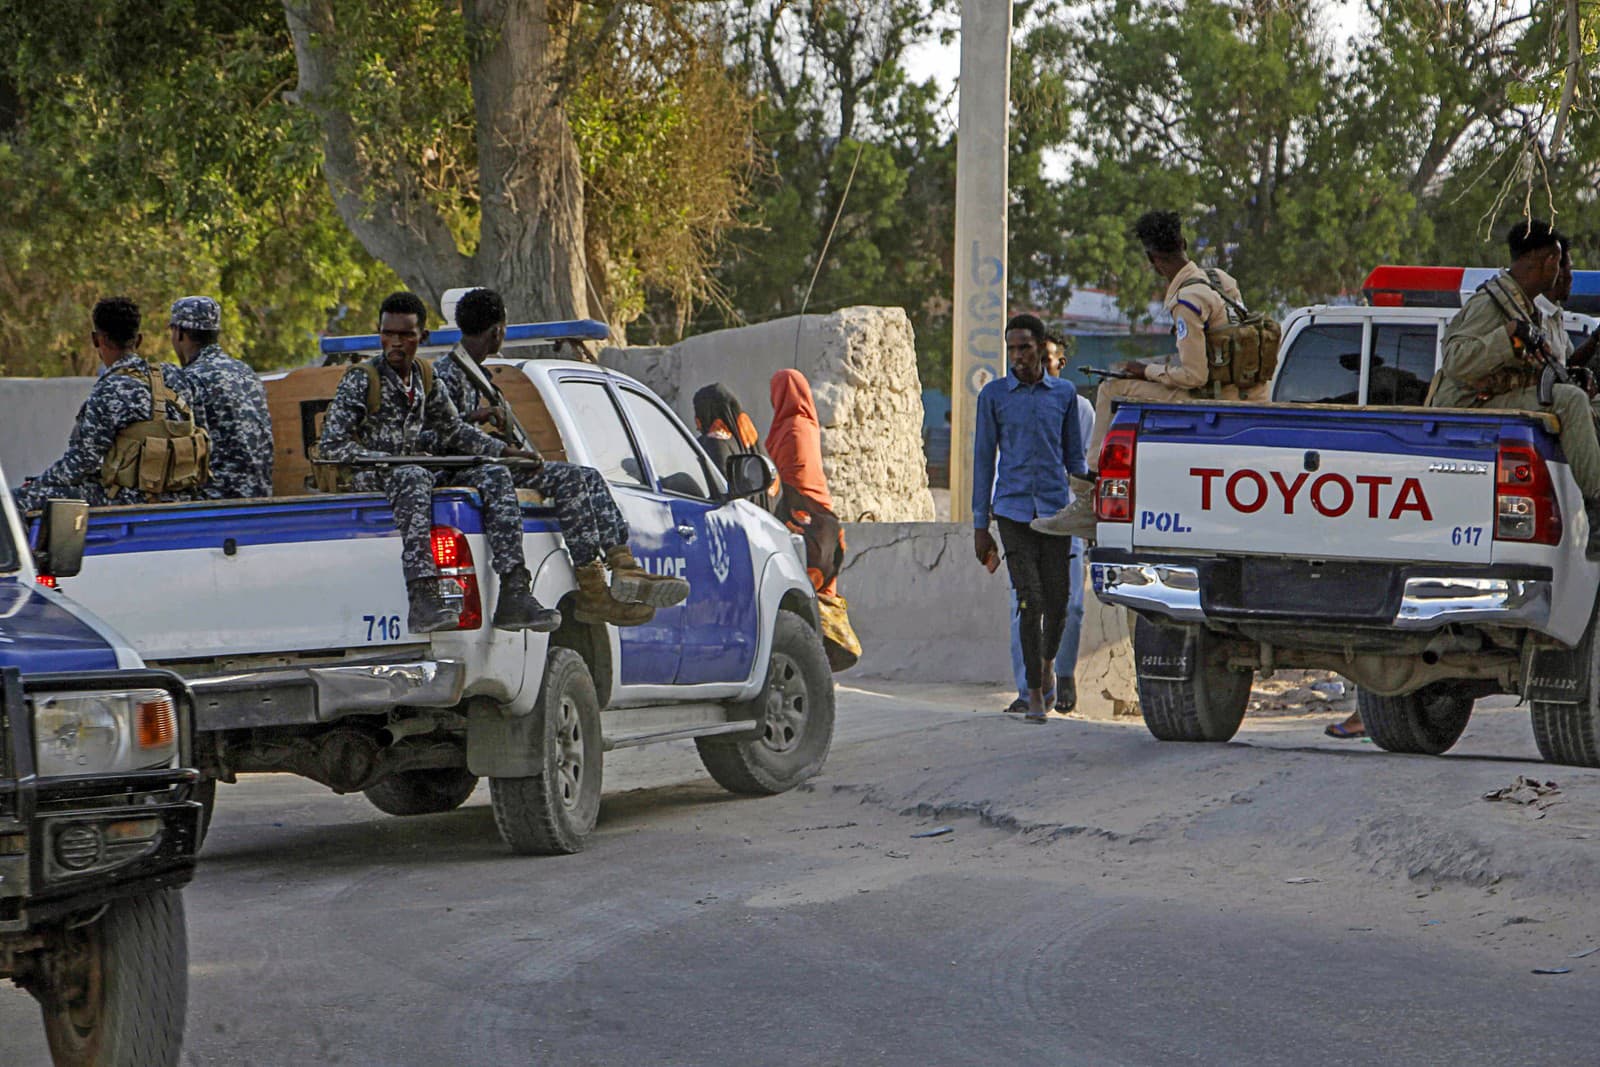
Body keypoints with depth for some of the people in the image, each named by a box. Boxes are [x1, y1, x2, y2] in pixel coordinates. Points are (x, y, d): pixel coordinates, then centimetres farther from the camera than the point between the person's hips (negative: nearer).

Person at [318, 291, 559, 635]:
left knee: (494, 476, -13)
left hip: (418, 471, 6)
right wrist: (387, 459, -20)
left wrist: (503, 451, 12)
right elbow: (332, 445, -10)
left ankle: (514, 595, -26)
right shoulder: (360, 380, -3)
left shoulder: (426, 382, 16)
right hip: (374, 478, -6)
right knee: (412, 477, -40)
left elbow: (454, 431, 26)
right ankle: (423, 598, -54)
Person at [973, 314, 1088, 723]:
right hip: (1013, 509, -2)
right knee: (1030, 600, -9)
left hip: (1055, 508, 2)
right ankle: (1035, 693, -2)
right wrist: (980, 525, 4)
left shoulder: (1064, 393, 9)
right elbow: (984, 460, 6)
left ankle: (1048, 659, 32)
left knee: (1057, 601, 1)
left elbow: (1075, 457, 15)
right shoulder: (994, 395, 5)